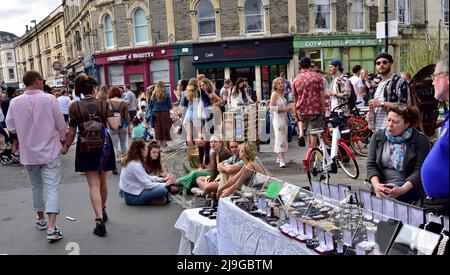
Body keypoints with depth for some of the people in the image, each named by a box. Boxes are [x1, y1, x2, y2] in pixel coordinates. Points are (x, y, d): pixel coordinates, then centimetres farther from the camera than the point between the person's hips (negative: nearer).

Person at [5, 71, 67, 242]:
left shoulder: (15, 102, -5)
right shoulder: (49, 99, -11)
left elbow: (11, 127, 3)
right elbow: (61, 124, -5)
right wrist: (63, 138, 14)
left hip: (28, 153, 3)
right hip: (50, 151, -3)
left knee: (36, 187, 20)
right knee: (52, 188, -3)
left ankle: (41, 219, 35)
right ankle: (52, 227, -11)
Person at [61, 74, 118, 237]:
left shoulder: (75, 107, -6)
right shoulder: (103, 104, -5)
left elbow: (72, 133, -3)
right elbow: (114, 127, -12)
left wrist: (66, 147, 12)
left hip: (86, 148, -1)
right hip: (104, 146, 2)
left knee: (94, 185, -2)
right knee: (102, 182, 18)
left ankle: (99, 221, -11)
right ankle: (103, 211, 38)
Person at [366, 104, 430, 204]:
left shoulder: (420, 140, -2)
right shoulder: (378, 136, 8)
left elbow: (419, 171, -9)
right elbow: (371, 165, 4)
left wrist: (402, 190, -25)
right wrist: (376, 185, -16)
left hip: (409, 187, -2)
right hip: (382, 185, 3)